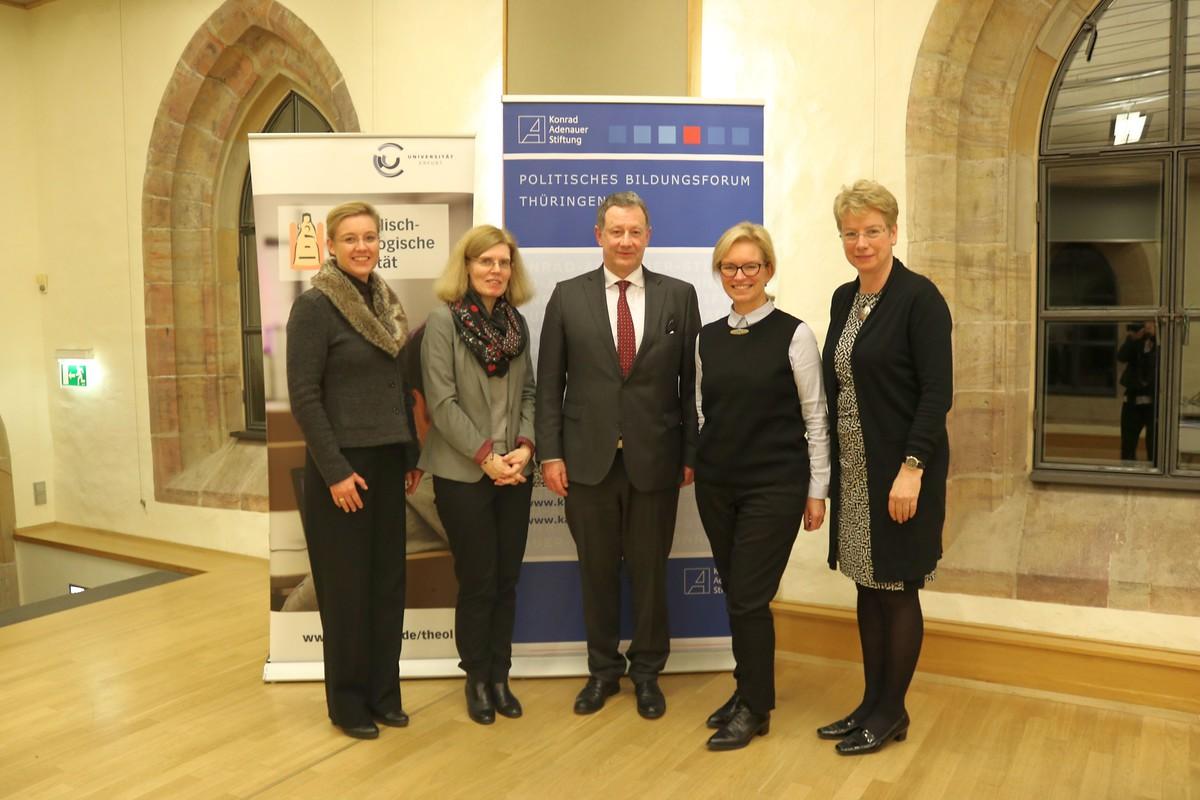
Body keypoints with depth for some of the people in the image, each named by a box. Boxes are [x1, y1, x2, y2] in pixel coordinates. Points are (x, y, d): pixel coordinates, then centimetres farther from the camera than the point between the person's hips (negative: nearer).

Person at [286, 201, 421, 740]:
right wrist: (335, 471, -16)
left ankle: (384, 692, 26)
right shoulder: (314, 306, -10)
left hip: (388, 462, 6)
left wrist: (411, 456, 10)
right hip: (342, 464, -6)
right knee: (346, 587, 5)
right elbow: (304, 397, -14)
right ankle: (348, 702, 22)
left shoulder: (385, 302, 9)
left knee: (388, 582, 11)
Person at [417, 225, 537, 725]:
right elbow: (442, 402, -12)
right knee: (477, 583, 5)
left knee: (507, 580, 10)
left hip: (515, 472, 5)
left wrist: (525, 446, -7)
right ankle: (476, 680, 23)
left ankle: (500, 676, 25)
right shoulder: (443, 320, -7)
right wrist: (485, 455, -15)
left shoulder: (517, 323, 8)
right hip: (464, 474, -4)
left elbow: (528, 393, 9)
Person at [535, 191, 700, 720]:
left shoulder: (679, 296, 2)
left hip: (656, 458, 0)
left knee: (650, 571, 11)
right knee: (597, 571, 12)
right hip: (588, 458, 1)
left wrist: (691, 453, -1)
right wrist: (550, 453, -3)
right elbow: (549, 383, 2)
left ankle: (647, 671, 30)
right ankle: (603, 669, 31)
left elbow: (692, 382, 2)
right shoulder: (568, 297, 3)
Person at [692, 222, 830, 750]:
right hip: (717, 485, 5)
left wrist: (816, 491, -5)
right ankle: (748, 690, 30)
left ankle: (755, 708, 16)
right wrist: (694, 462, 8)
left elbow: (816, 418, -4)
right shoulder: (707, 338, 7)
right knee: (734, 595, 11)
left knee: (749, 598, -3)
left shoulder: (793, 335, -6)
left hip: (774, 486, -4)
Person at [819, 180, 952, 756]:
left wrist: (911, 467, -22)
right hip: (853, 470, 7)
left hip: (900, 470, -7)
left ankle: (892, 713, 20)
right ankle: (871, 703, 27)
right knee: (867, 588, 14)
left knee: (896, 591, 5)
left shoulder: (919, 297, -11)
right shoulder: (843, 299, 10)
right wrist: (832, 468, 12)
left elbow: (937, 391, -16)